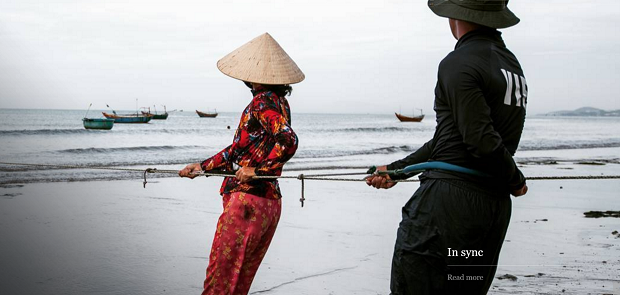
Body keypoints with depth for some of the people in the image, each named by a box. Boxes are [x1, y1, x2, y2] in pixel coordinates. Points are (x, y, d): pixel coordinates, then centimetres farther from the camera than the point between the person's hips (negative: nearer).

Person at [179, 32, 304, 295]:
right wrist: (202, 166, 24)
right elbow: (239, 149, 23)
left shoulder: (263, 102, -12)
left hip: (247, 200, -9)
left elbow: (287, 141, -28)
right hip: (270, 202, 9)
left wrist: (257, 170, -18)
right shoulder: (278, 102, 17)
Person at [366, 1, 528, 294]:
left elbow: (482, 141, -18)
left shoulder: (458, 63, -10)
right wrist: (396, 169, 20)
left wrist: (514, 179, 1)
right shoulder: (511, 63, 17)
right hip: (496, 207, 9)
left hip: (448, 201, -9)